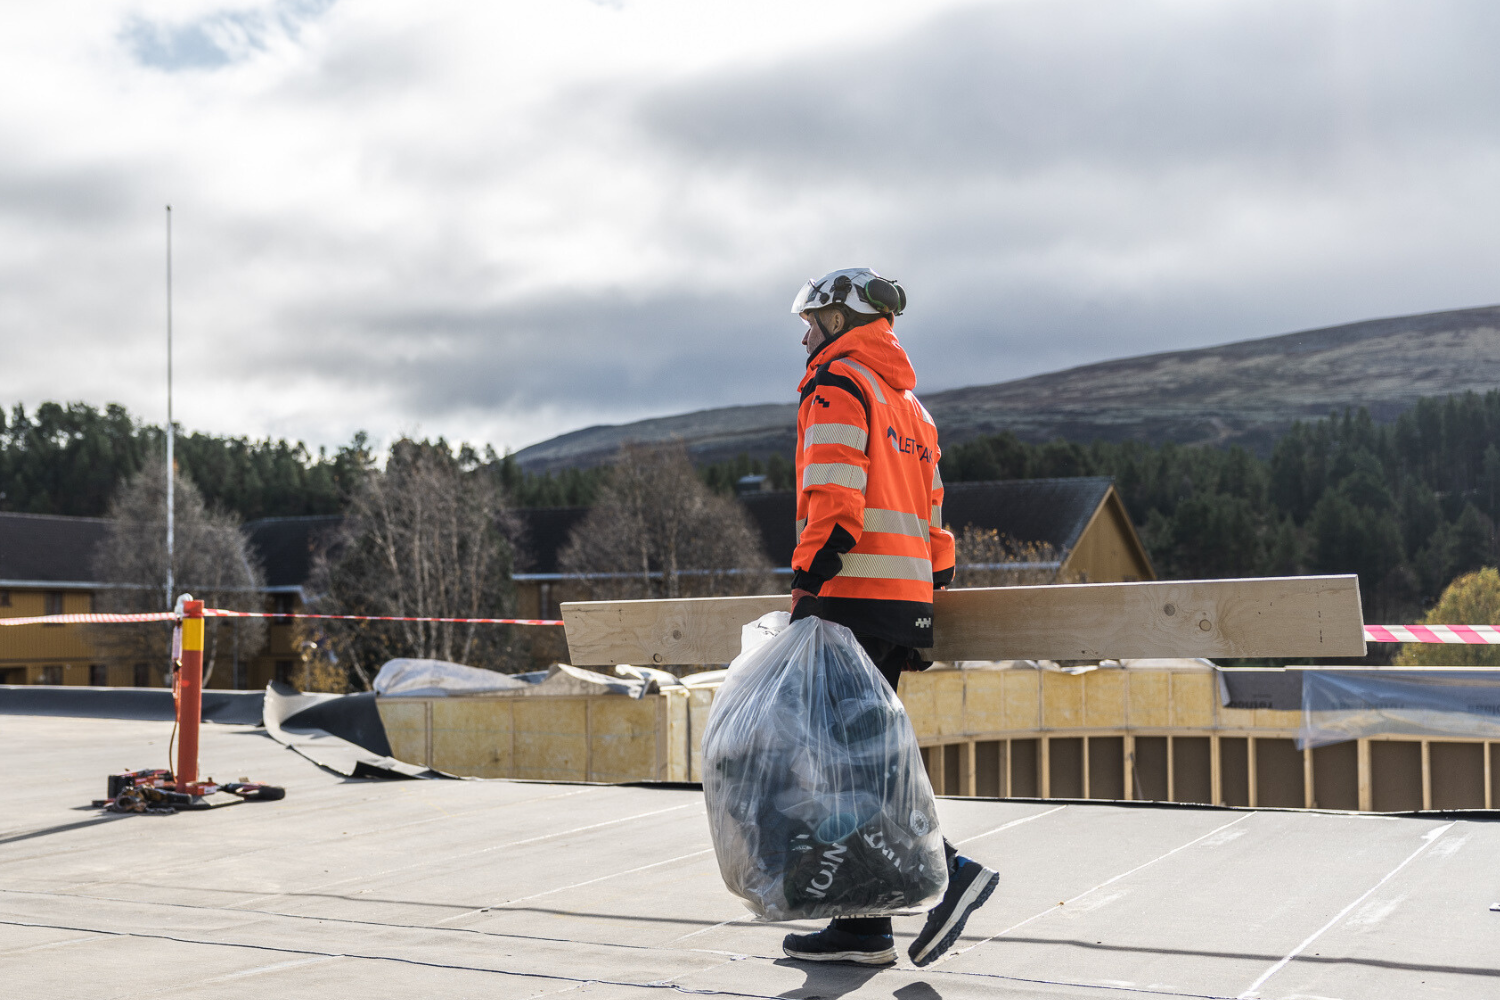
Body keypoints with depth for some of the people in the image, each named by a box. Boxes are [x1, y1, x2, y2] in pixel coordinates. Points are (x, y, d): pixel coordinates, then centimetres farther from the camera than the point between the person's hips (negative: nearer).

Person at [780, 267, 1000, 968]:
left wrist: (806, 588, -17)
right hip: (908, 597, 9)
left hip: (854, 596, -9)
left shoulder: (838, 385, -5)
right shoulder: (907, 400, 23)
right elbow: (927, 515, 21)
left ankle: (947, 869, -12)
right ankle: (863, 924, 12)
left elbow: (834, 502, -16)